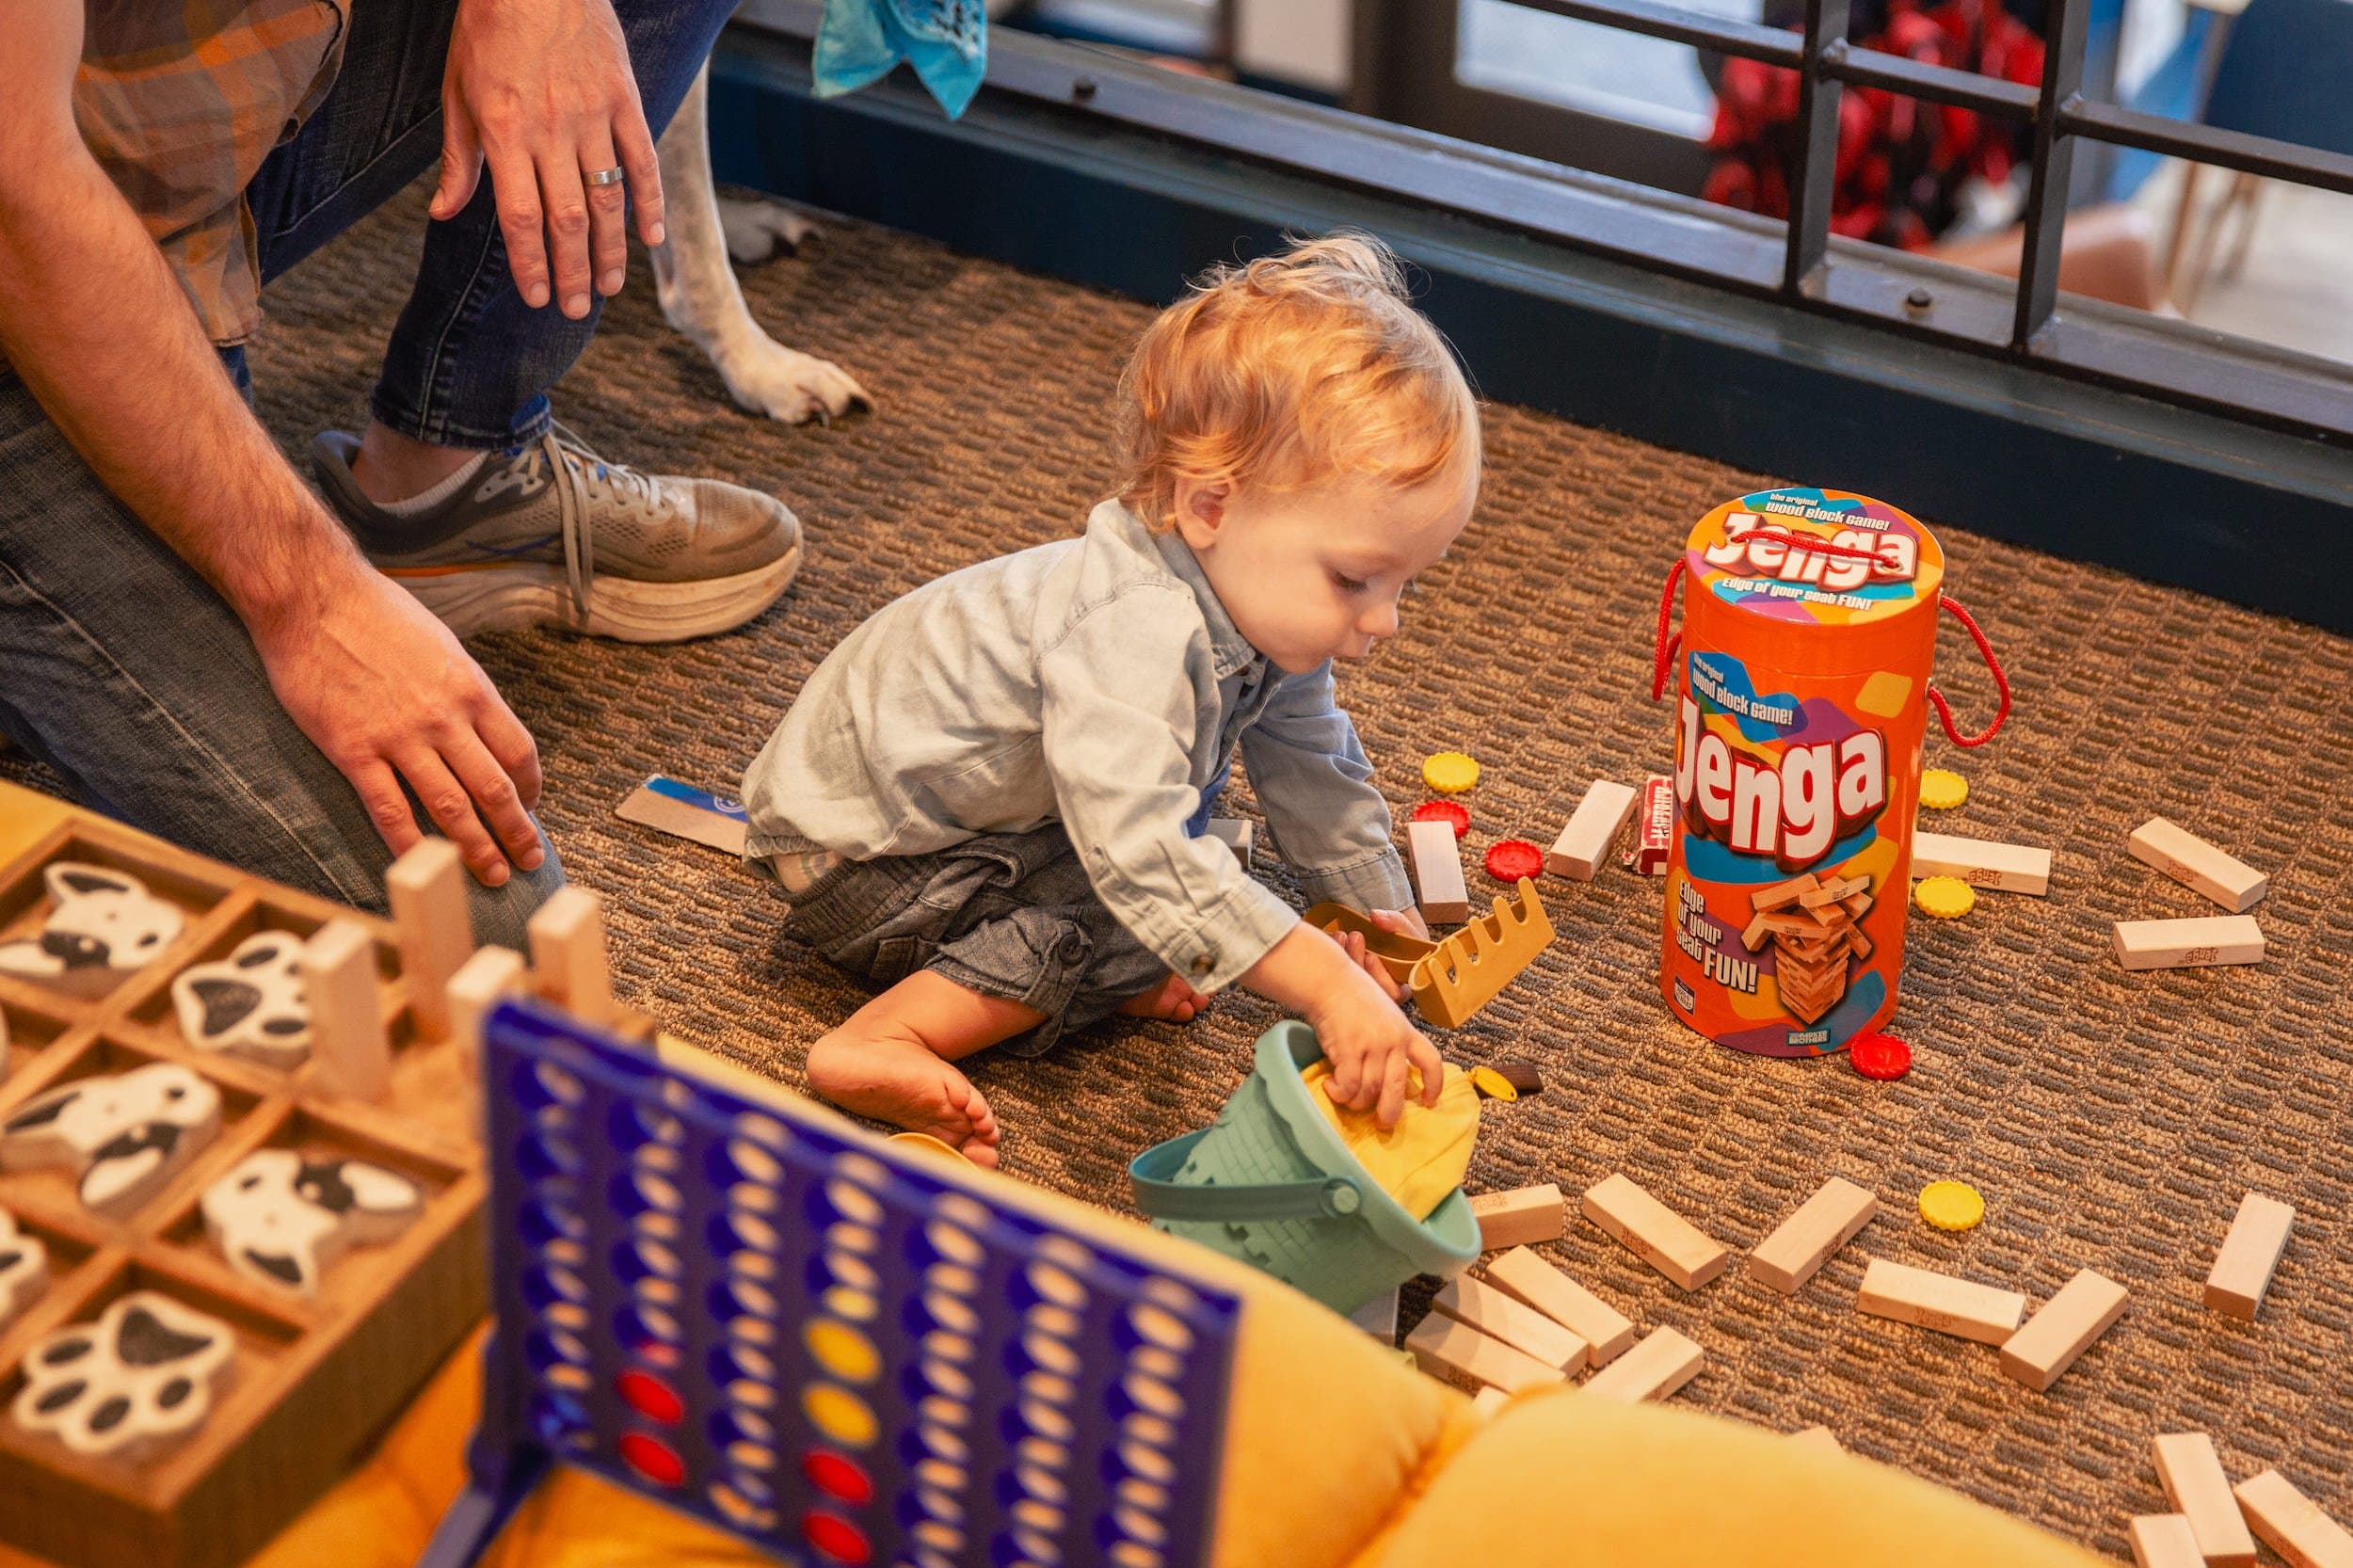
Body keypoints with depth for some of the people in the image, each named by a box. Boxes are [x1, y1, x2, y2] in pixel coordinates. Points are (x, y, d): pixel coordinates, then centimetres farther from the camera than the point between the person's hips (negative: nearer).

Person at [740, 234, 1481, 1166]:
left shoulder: (1260, 606, -7)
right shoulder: (1135, 635, -39)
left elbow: (1315, 769, 12)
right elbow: (1141, 850, -50)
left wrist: (1384, 916, 8)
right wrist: (1329, 988, -53)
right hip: (860, 846, -9)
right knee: (1144, 911, -24)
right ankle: (887, 1042, -26)